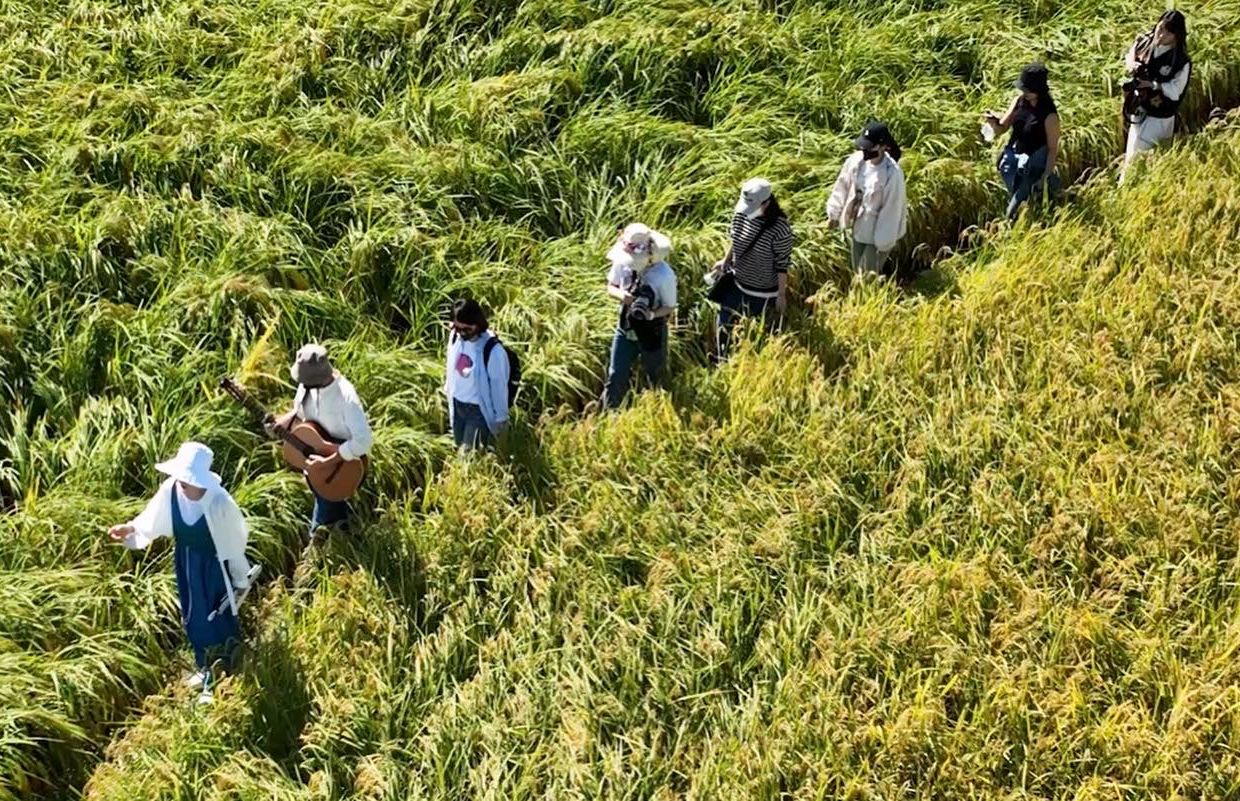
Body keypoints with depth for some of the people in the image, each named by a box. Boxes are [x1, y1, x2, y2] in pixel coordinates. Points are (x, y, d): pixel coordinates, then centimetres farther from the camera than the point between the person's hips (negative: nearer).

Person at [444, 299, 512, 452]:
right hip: (457, 404, 6)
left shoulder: (492, 350, -30)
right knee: (460, 447, 23)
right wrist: (448, 387, 18)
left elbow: (499, 385, -19)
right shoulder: (456, 336, -13)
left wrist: (501, 418, -11)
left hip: (479, 409, -6)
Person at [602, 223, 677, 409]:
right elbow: (611, 287, -1)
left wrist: (651, 314, -38)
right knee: (616, 376, 8)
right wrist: (620, 294, -26)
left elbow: (670, 308, -17)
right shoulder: (622, 263, -19)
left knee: (655, 379, 21)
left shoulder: (665, 275, -30)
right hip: (625, 330, 3)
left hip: (652, 334, -2)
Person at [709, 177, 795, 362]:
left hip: (764, 292, -6)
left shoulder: (780, 229, -29)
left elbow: (782, 265, -19)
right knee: (724, 324, 21)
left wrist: (781, 295, -12)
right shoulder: (741, 214, -14)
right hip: (737, 284, 6)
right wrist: (725, 261, 2)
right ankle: (720, 363, 45)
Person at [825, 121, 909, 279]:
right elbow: (843, 187, 4)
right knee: (858, 272, 22)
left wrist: (884, 242, -18)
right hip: (858, 227, 6)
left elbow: (892, 210, -23)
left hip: (877, 233, -6)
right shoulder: (857, 160, -13)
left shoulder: (892, 174, -29)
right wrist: (834, 214, 13)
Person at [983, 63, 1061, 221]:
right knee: (1014, 200, 22)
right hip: (1012, 158, 6)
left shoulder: (1049, 115, -22)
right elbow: (1001, 129, 0)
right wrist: (993, 122, -24)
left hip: (1032, 165, -6)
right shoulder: (1019, 101, -6)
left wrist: (1045, 177, -16)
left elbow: (1053, 149, -15)